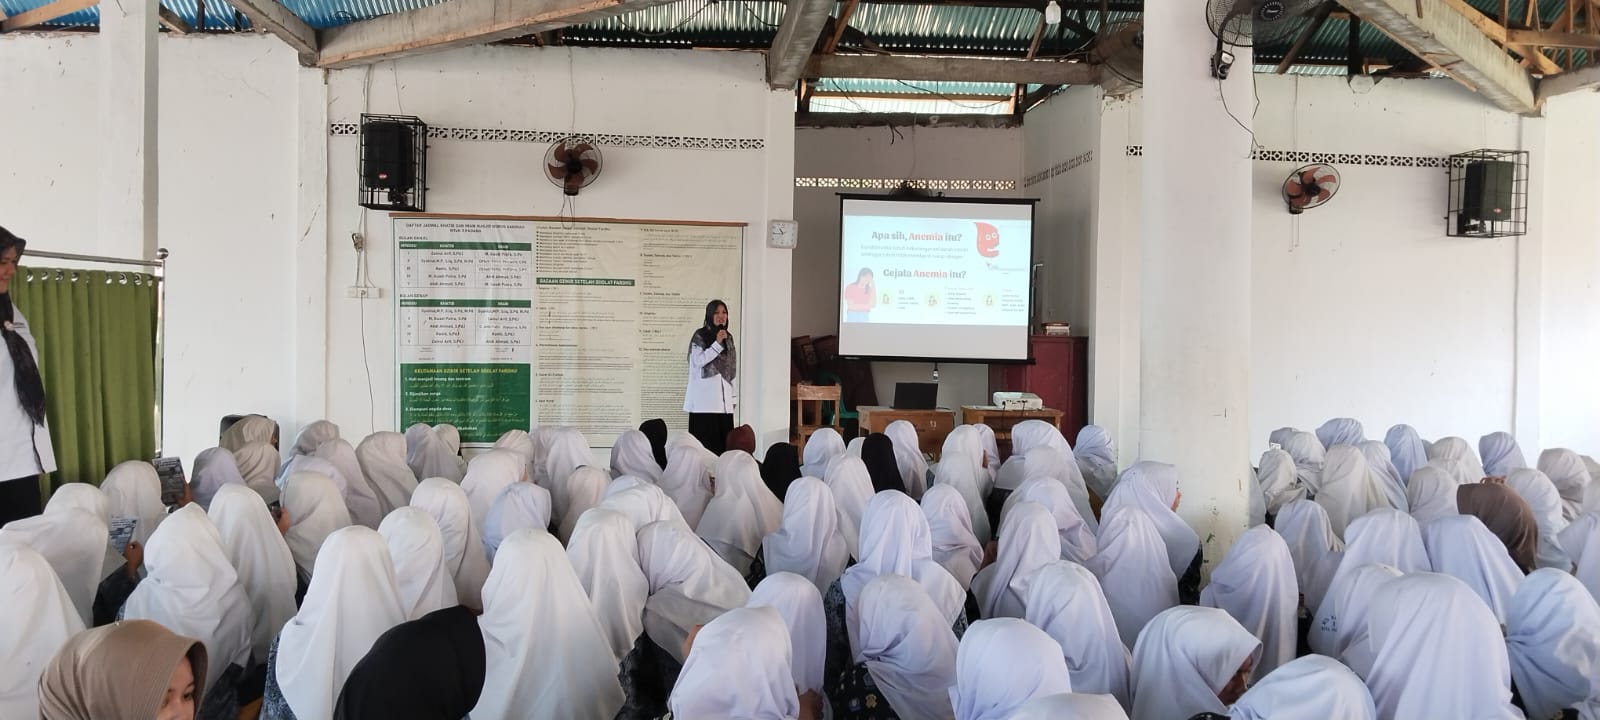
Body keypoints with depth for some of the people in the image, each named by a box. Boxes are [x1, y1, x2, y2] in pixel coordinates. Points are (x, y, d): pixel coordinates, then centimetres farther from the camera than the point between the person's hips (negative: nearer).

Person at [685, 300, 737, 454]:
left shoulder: (728, 337, 14)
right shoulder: (700, 336, -3)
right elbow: (698, 361, -15)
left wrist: (734, 396, 13)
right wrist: (717, 344, -19)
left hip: (723, 399, 6)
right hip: (705, 399, -6)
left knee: (723, 441, 2)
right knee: (705, 442, -8)